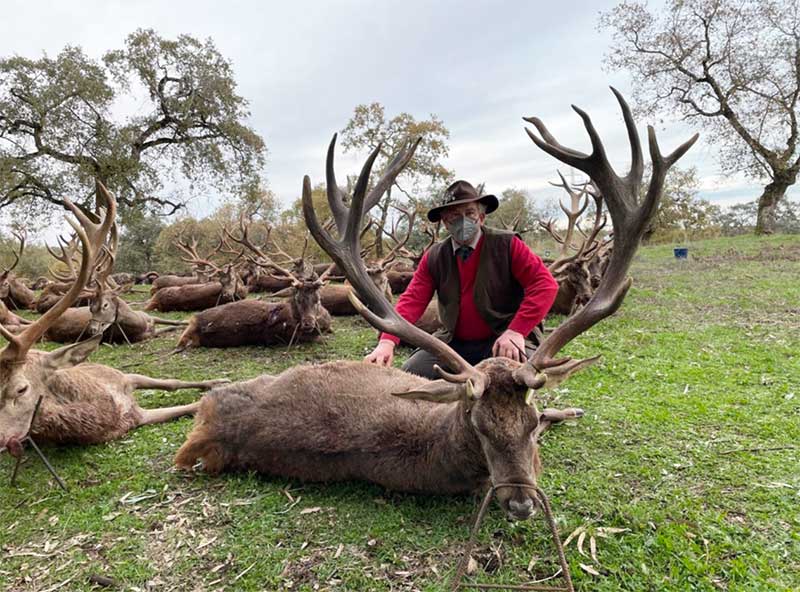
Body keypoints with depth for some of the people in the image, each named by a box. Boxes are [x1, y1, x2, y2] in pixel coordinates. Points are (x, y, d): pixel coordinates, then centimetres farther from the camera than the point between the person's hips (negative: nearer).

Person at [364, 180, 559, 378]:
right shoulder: (434, 257, 5)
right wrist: (387, 341, -23)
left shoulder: (507, 245, -4)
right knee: (409, 373, -15)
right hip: (454, 343, 4)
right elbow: (412, 301, -5)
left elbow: (546, 284, -12)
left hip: (502, 341, -3)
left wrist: (516, 332, -24)